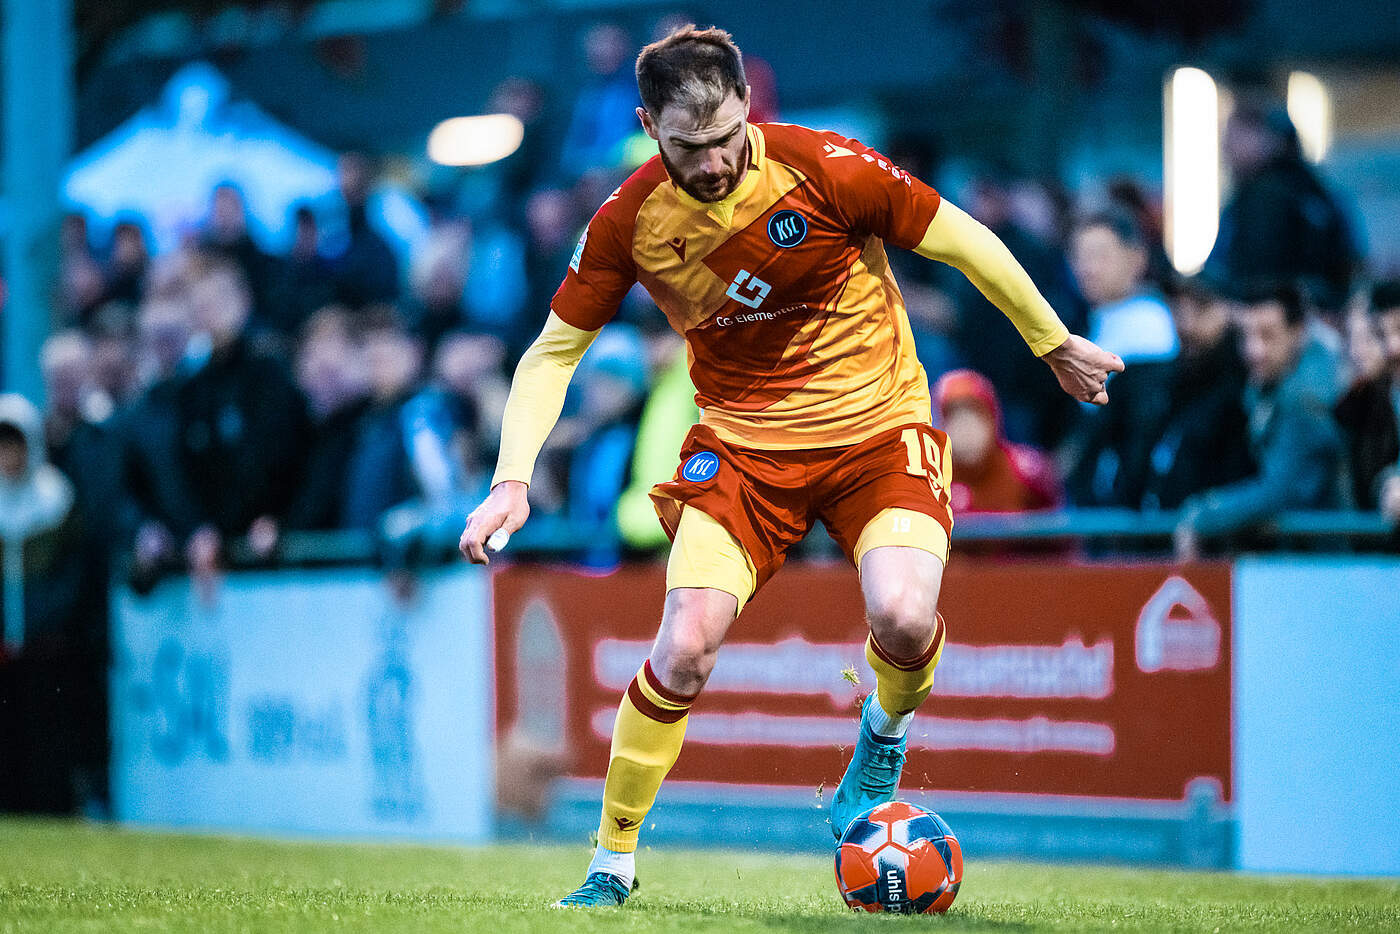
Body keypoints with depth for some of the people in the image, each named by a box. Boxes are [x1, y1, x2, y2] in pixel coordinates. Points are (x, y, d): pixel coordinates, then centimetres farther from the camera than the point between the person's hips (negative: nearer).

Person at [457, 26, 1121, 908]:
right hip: (742, 442, 2)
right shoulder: (631, 219, -10)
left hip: (875, 424, -1)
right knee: (685, 646, -17)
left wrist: (1057, 346, 5)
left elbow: (963, 241, -5)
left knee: (903, 618, -27)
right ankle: (612, 863, 3)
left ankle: (887, 731, 11)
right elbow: (554, 350, 1)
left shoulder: (824, 170, -18)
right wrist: (513, 480, -12)